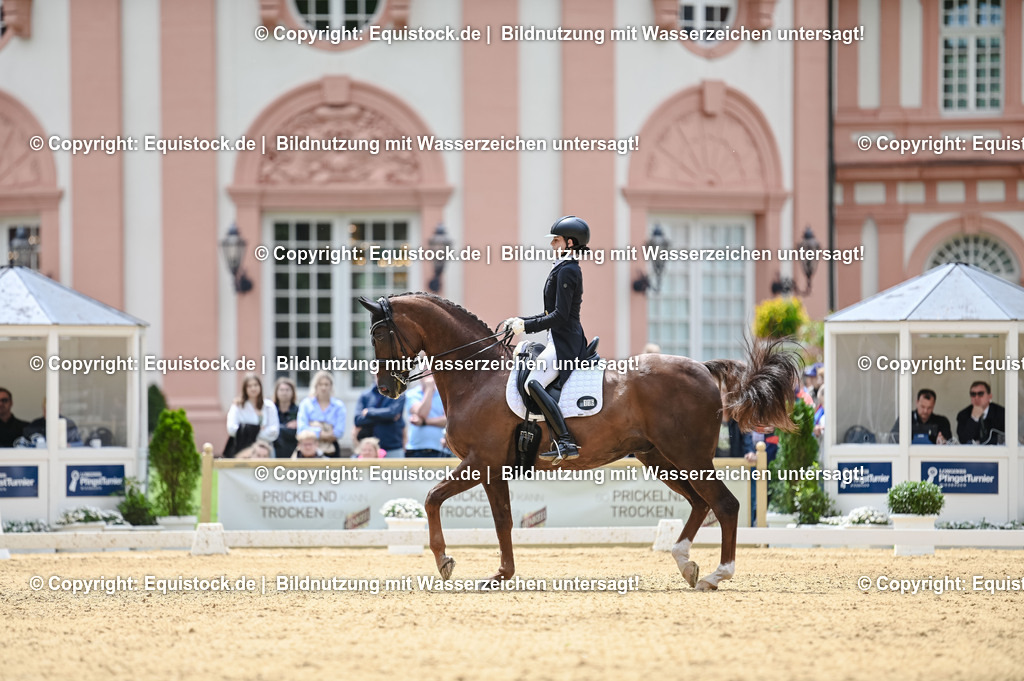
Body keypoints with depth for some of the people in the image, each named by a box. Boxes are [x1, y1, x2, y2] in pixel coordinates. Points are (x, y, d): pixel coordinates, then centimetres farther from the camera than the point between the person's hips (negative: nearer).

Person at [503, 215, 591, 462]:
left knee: (534, 383, -24)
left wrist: (527, 326, -13)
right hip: (562, 341, 11)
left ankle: (566, 442, -30)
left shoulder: (566, 271, -13)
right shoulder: (567, 269, 19)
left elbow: (560, 316, -19)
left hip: (565, 343, -11)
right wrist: (520, 321, 19)